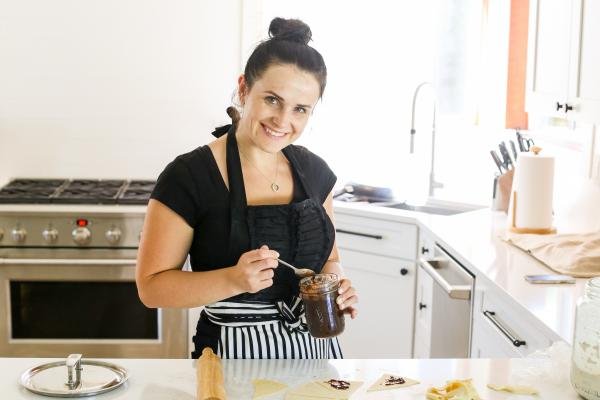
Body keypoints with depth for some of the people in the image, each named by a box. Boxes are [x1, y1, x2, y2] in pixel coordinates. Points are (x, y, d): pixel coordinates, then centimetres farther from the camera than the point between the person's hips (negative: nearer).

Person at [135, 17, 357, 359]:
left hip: (315, 344, 5)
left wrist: (337, 284, -9)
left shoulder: (314, 171, 0)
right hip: (235, 352, -5)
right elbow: (151, 286, -14)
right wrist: (234, 280, -29)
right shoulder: (189, 177, -16)